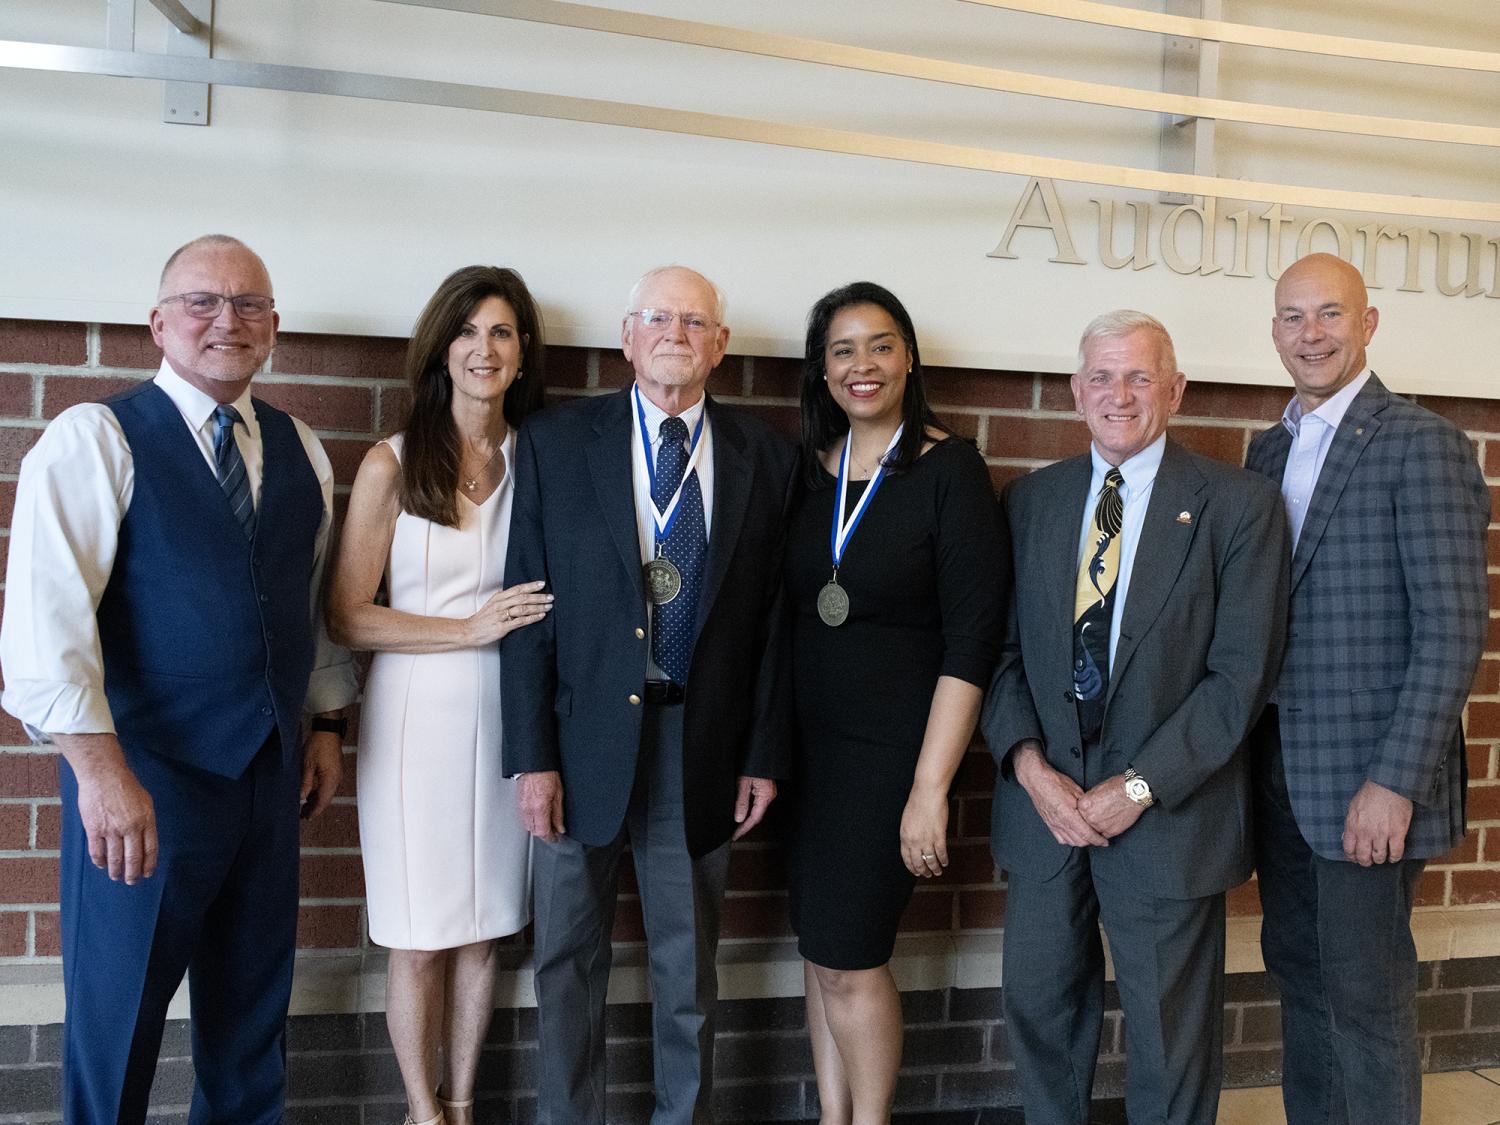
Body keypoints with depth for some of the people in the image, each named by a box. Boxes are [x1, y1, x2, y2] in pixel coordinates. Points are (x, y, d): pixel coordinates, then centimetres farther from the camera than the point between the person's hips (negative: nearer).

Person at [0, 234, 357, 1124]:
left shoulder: (302, 452, 9)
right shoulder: (95, 440, -8)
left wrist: (327, 724, 12)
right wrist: (99, 768, -23)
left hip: (271, 773, 5)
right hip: (146, 774, -5)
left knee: (255, 1005, 18)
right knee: (119, 1012, 9)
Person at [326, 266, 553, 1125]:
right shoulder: (393, 465, -4)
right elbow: (347, 616, -5)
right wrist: (470, 629, -12)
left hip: (506, 717, 3)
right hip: (418, 718, -2)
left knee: (484, 931, 13)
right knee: (419, 942, 7)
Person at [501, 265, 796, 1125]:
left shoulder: (765, 456, 4)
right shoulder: (557, 441, 0)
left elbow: (773, 617, 3)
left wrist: (764, 755, 0)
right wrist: (532, 756, -7)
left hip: (704, 742, 1)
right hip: (586, 737, 0)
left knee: (690, 965, 13)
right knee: (570, 958, 13)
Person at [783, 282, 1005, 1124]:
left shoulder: (951, 469, -9)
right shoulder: (810, 469, 5)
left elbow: (973, 637, -13)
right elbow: (792, 613, 8)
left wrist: (931, 786, -16)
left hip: (896, 746, -5)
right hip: (810, 741, 5)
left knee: (849, 956, -1)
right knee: (821, 950, 12)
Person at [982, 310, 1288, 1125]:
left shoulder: (1239, 505, -5)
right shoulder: (1031, 500, 6)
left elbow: (1242, 672, -10)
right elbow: (1000, 649, 4)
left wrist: (1139, 788, -14)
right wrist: (1030, 766, -10)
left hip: (1168, 815, -3)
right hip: (1043, 798, 3)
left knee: (1169, 1035, 12)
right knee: (1039, 1006, 15)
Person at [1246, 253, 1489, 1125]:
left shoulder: (1422, 444, -9)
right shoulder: (1269, 449, 12)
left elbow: (1455, 628, -14)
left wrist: (1395, 782, -18)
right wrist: (1255, 753, 7)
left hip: (1368, 777, -6)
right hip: (1281, 768, 7)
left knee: (1365, 993, 3)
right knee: (1297, 970, 17)